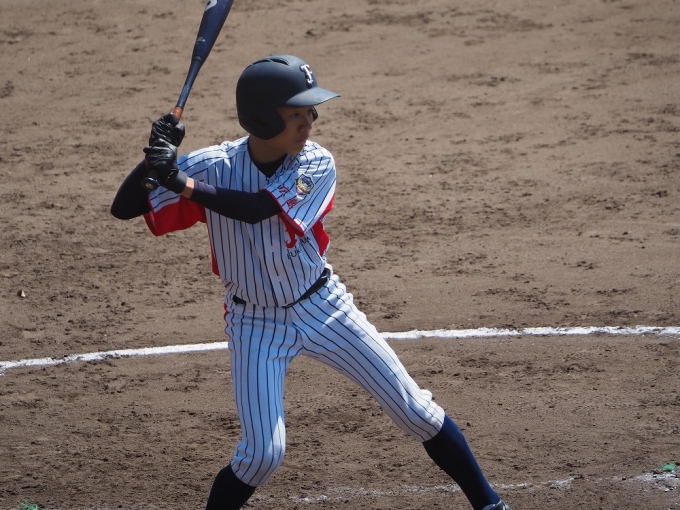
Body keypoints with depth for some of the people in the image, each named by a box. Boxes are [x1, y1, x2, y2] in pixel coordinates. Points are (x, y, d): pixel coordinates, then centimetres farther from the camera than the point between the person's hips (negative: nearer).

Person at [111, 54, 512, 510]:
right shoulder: (213, 167, -17)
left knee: (415, 408, 4)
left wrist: (182, 184, -42)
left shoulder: (317, 165, -17)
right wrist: (156, 157, -36)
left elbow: (257, 210, -33)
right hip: (256, 323, -1)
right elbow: (124, 208, -18)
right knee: (263, 452, -12)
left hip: (323, 308, 1)